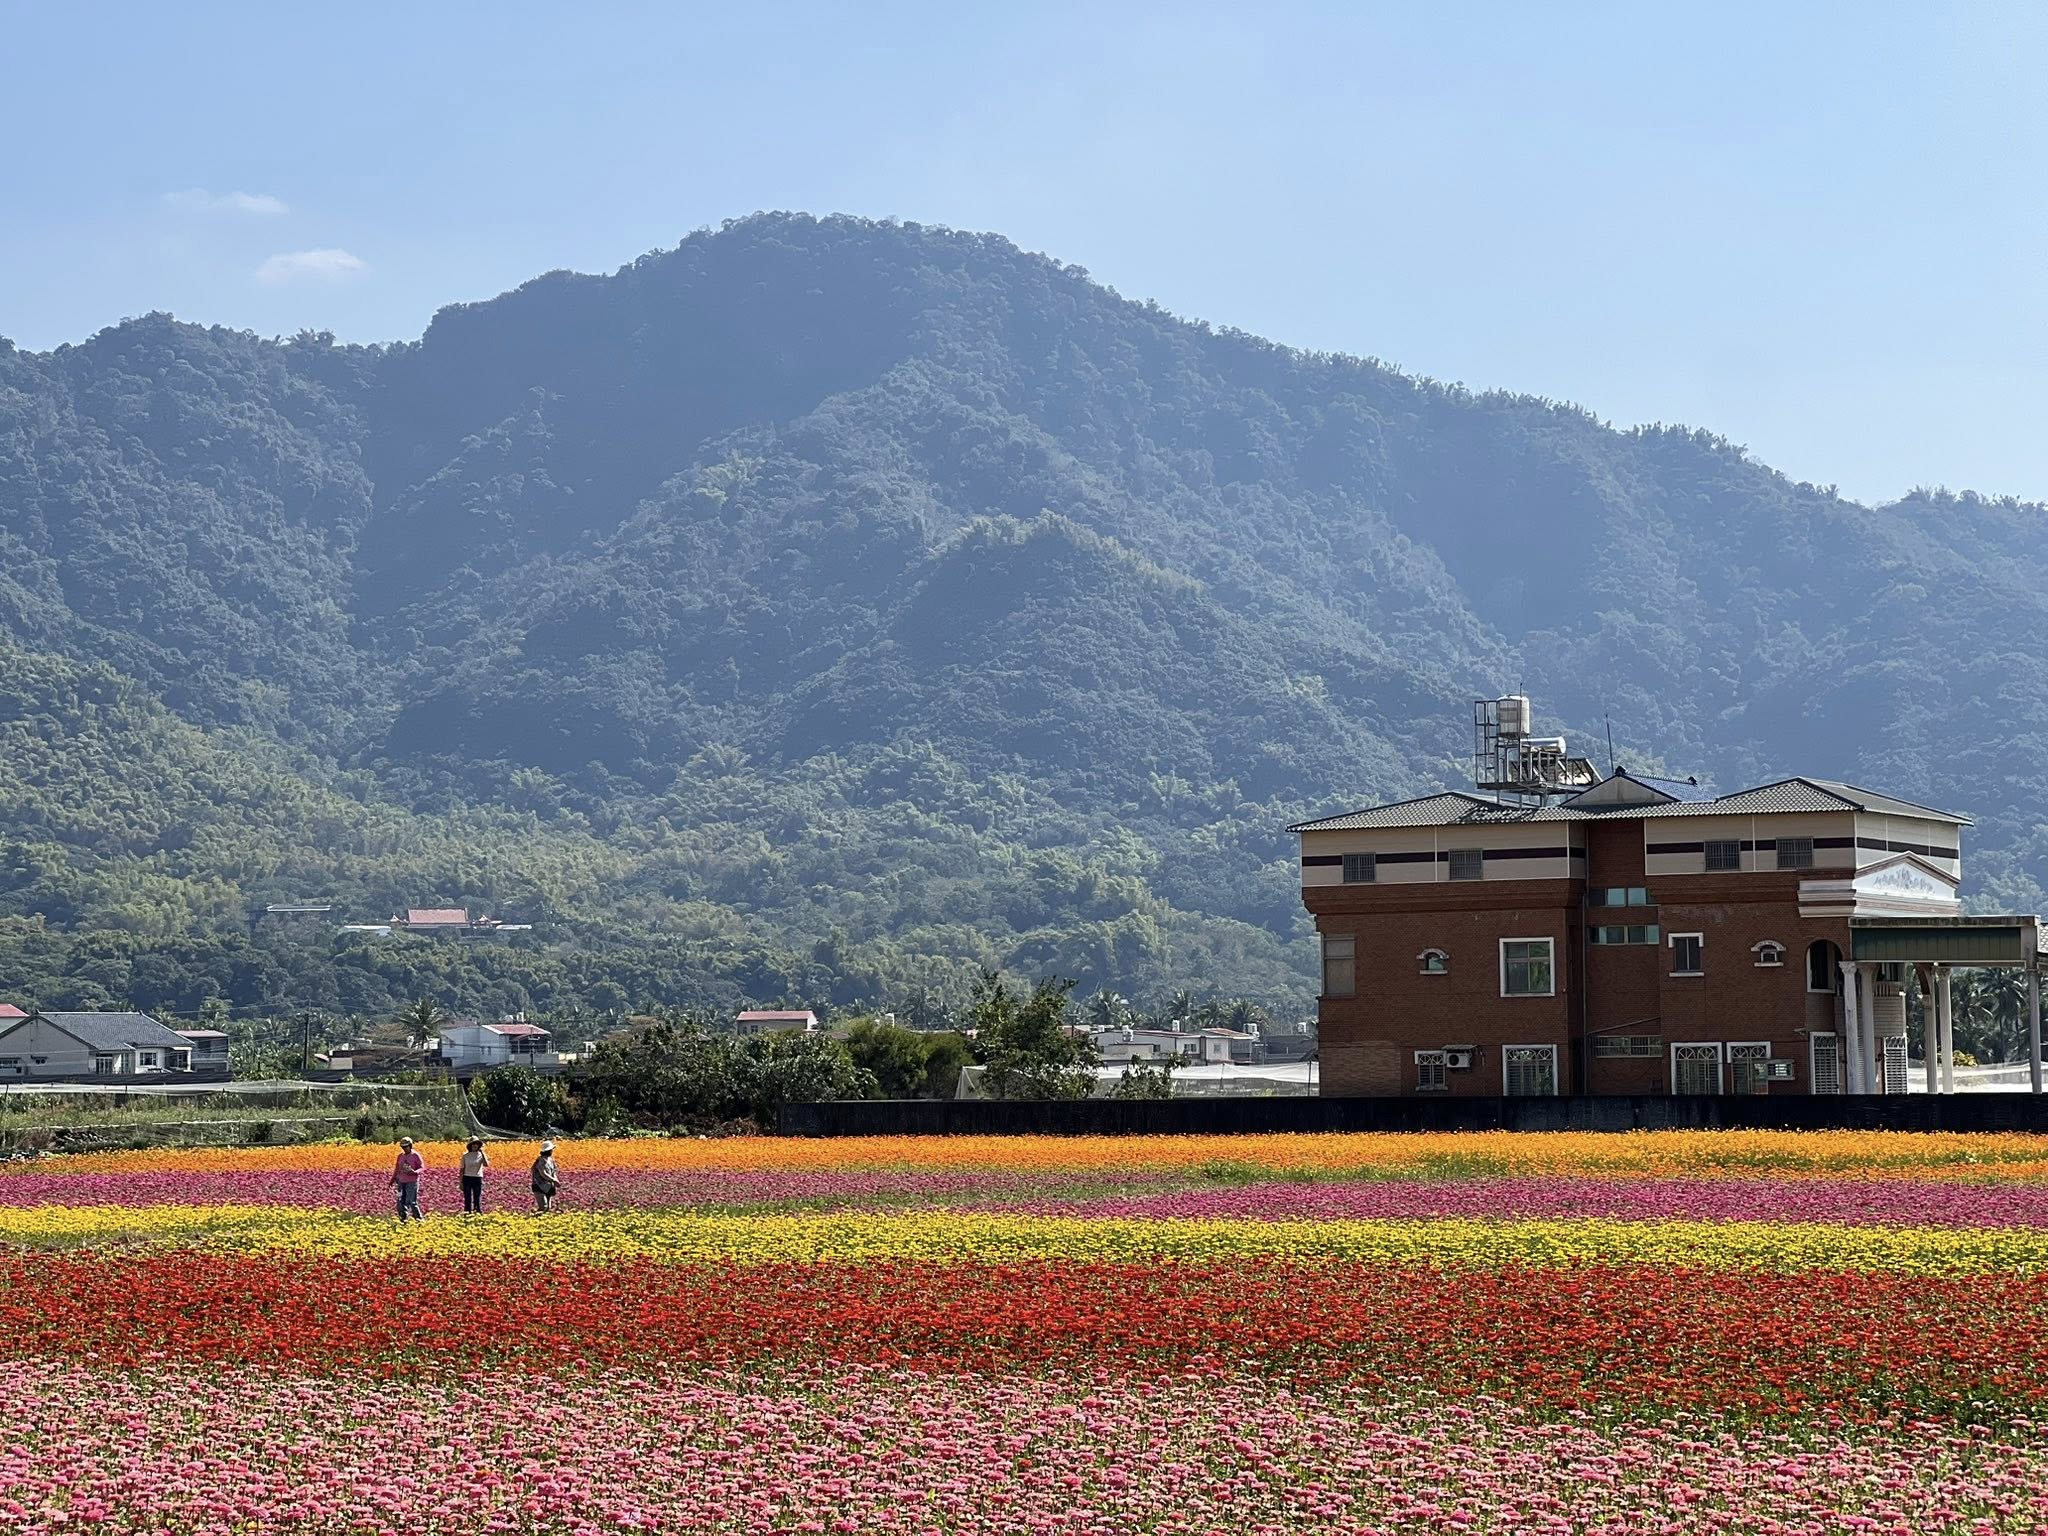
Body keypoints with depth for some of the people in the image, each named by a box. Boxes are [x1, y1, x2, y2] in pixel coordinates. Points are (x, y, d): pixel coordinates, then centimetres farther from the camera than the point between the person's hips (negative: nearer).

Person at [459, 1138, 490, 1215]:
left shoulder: (481, 1155, 2)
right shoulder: (465, 1155, 4)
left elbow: (486, 1164, -17)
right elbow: (462, 1169, 7)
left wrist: (482, 1153, -16)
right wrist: (461, 1182, 3)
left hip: (478, 1179, -1)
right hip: (467, 1178, 1)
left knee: (477, 1199, -1)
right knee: (467, 1199, 1)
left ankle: (478, 1213, 1)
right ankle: (468, 1213, 3)